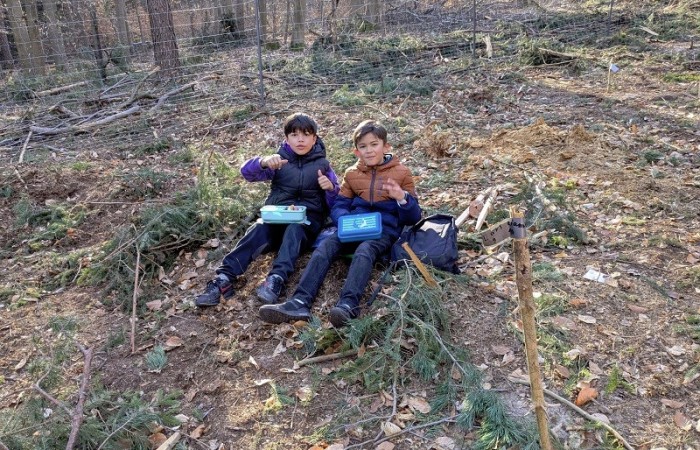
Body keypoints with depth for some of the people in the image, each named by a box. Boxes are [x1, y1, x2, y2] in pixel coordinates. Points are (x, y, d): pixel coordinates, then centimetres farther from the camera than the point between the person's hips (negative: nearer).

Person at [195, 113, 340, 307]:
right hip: (277, 216, 1)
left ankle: (277, 279, -52)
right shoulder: (279, 161, 9)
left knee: (294, 230, -36)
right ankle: (224, 278, -39)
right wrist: (264, 162, -27)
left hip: (308, 220, -1)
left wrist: (331, 189, -17)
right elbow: (246, 171, -5)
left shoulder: (322, 164, 7)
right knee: (259, 229, -30)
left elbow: (336, 202, 6)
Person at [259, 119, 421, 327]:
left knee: (364, 250, -36)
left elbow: (414, 218, 5)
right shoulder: (352, 173, 15)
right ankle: (300, 302, -41)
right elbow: (338, 207, 11)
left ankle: (349, 305, -56)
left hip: (384, 230, -3)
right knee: (325, 246, -26)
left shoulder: (401, 172, 7)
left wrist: (402, 198, -18)